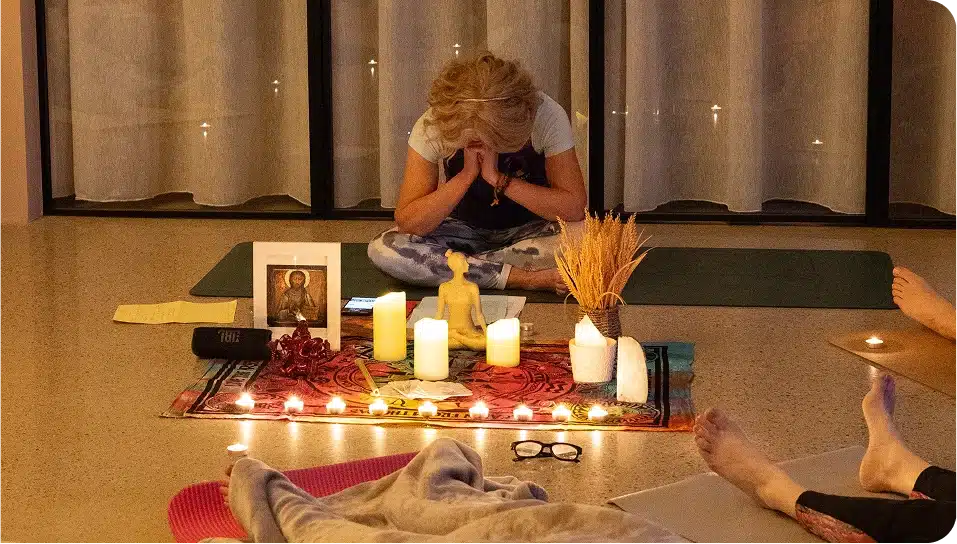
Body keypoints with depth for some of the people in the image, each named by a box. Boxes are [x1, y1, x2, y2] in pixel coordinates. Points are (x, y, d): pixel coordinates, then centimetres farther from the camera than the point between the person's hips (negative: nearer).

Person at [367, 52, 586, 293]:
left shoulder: (546, 116, -24)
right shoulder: (431, 126, -22)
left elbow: (574, 208, -27)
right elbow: (406, 223, -25)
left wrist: (498, 178, -34)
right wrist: (467, 175, -35)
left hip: (530, 228, -1)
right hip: (465, 230, 1)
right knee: (383, 249, -27)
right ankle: (525, 278, -25)